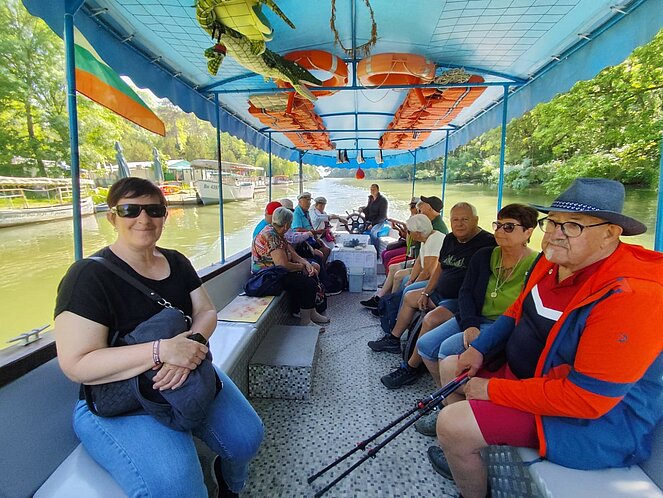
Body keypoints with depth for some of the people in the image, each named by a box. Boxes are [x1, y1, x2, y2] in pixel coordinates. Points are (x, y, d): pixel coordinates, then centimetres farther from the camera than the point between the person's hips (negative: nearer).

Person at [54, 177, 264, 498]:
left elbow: (207, 311, 1)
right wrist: (161, 351, -32)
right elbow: (76, 365, -21)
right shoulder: (89, 275, -16)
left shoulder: (175, 262, 3)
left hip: (188, 377, 6)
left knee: (247, 437, -3)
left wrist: (190, 342, -22)